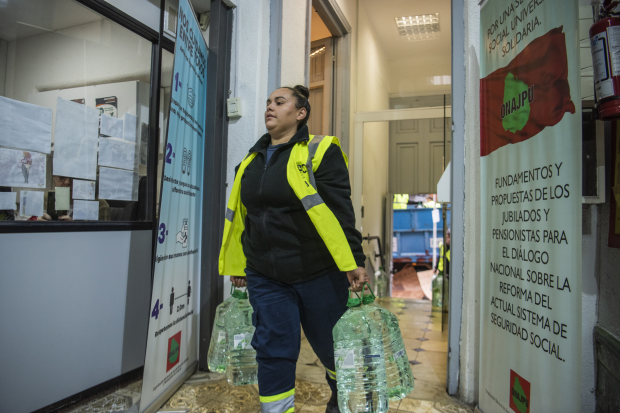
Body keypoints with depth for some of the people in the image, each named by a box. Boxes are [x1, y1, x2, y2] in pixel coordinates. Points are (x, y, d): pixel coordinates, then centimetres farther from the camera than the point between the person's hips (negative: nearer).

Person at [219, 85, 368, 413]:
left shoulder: (319, 151, -6)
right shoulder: (252, 160, 11)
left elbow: (340, 210, -13)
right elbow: (241, 216, 15)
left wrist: (354, 261, -18)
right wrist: (238, 266, 18)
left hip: (318, 274, -3)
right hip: (265, 278, 4)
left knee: (330, 344, 16)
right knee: (273, 351, 4)